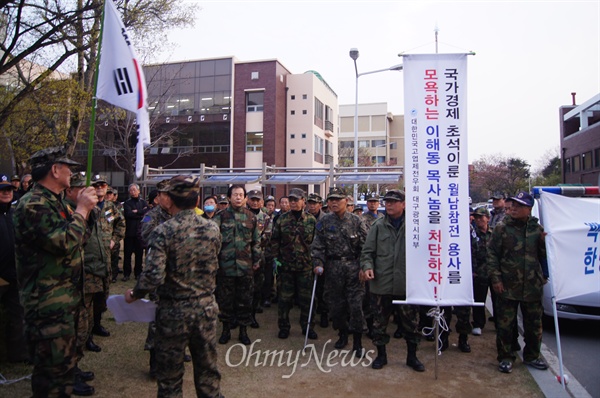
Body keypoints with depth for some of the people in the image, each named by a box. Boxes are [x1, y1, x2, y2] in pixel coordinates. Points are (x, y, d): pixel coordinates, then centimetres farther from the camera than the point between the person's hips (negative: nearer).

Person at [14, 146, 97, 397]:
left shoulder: (54, 202, 15)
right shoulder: (33, 205, -18)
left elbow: (78, 240, 19)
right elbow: (65, 242, -29)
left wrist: (83, 208, 7)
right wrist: (81, 210, -17)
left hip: (65, 300, 10)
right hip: (49, 304, -10)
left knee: (65, 364, 23)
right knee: (54, 373, 0)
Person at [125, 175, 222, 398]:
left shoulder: (163, 231, -17)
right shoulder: (212, 229, -5)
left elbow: (153, 276, -23)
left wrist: (133, 295, -6)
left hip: (173, 312, -3)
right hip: (206, 309, 3)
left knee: (170, 376, 15)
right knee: (208, 371, 18)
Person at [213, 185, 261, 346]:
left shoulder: (251, 217, 6)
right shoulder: (221, 216, 0)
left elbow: (256, 241, 10)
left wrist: (256, 260, 8)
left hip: (246, 266, 1)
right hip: (225, 265, -1)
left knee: (245, 299, 8)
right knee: (225, 299, 9)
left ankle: (243, 330, 23)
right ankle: (226, 329, 25)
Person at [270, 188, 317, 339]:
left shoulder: (311, 220, 1)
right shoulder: (282, 219, 1)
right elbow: (274, 240, 4)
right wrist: (276, 259, -1)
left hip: (305, 265, 0)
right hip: (285, 265, 0)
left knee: (306, 298, 8)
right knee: (285, 298, 8)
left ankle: (307, 327, 23)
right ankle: (284, 327, 23)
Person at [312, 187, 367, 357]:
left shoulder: (356, 221, 0)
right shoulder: (324, 222, 5)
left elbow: (365, 246, 0)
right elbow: (318, 246, 5)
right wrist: (318, 263, -8)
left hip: (353, 268, -2)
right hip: (333, 269, 2)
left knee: (356, 304, -3)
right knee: (336, 304, 11)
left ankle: (357, 341, 12)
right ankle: (343, 334, 33)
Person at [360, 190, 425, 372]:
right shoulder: (378, 225, 3)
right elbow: (367, 251, 4)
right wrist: (367, 266, -13)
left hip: (407, 283, -1)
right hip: (381, 283, 1)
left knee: (411, 322, 11)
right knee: (379, 321, 11)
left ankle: (412, 356, 31)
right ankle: (381, 355, 30)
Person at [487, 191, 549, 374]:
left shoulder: (537, 229, 3)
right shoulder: (502, 228, -4)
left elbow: (544, 256, 10)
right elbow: (492, 254, -4)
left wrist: (546, 242, -11)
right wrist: (495, 278, -9)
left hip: (532, 287, 3)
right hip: (507, 287, -3)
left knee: (534, 324, 15)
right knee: (505, 324, 4)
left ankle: (531, 356, 34)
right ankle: (505, 357, 19)